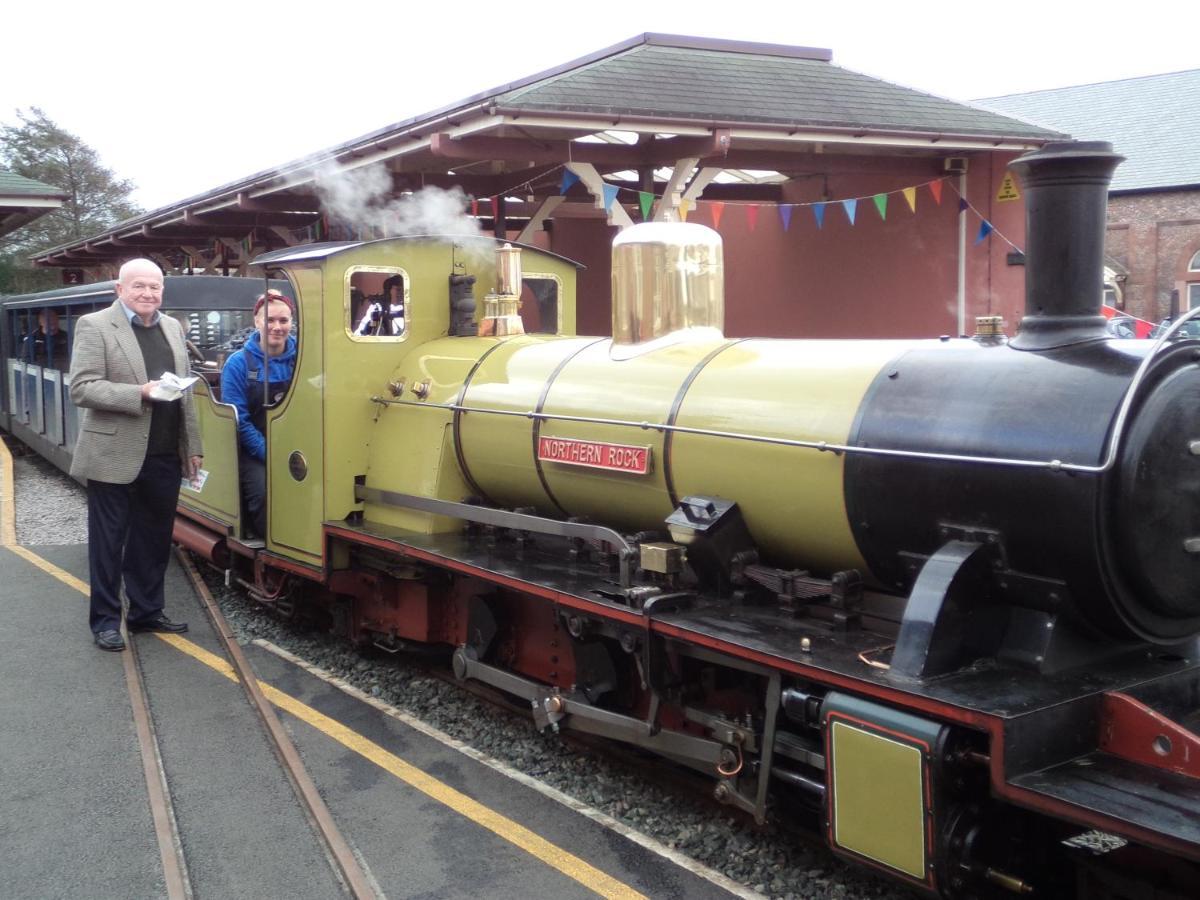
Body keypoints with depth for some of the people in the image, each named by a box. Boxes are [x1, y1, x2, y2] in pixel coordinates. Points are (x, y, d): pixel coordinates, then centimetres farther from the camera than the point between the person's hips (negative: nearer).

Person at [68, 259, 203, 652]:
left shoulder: (172, 327, 13)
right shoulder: (94, 326, -6)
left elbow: (185, 391, 16)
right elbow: (81, 389, -14)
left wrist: (192, 447, 13)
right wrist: (140, 393, -24)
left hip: (164, 457, 5)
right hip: (114, 457, -5)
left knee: (154, 540, 13)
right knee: (109, 542, 5)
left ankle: (147, 611, 26)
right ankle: (105, 620, 16)